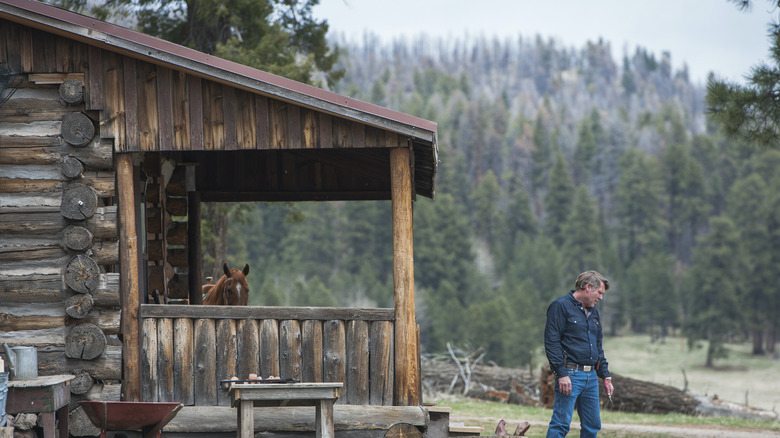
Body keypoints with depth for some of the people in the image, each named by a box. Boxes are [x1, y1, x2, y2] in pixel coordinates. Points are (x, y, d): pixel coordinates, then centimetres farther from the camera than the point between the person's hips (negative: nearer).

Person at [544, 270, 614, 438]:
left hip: (591, 377, 8)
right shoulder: (561, 306, -6)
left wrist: (605, 375, 19)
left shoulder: (593, 311, 20)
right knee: (561, 423, -11)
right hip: (570, 375, -8)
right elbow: (551, 343, -13)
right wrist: (561, 374, -19)